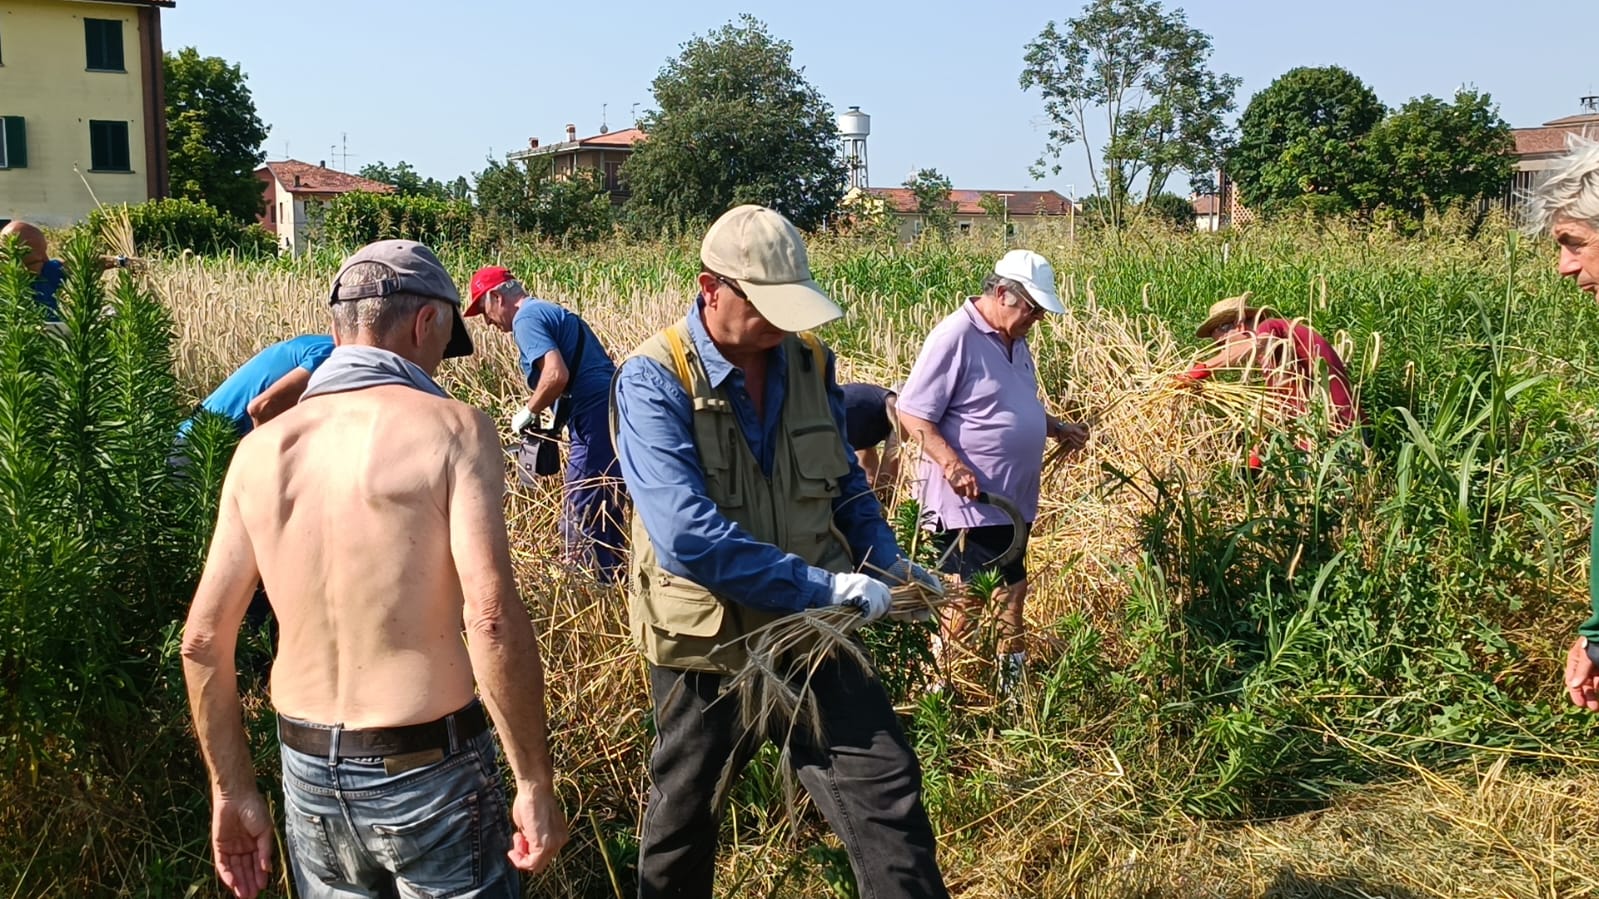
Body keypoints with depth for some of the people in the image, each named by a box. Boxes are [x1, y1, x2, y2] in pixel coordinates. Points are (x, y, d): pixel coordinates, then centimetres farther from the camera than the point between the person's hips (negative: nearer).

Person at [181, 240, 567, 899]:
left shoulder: (260, 448, 2)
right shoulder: (451, 428, -13)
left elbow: (202, 639, 4)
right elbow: (492, 617, -22)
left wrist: (233, 790, 15)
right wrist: (535, 784, -14)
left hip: (307, 772, 5)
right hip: (425, 770, -5)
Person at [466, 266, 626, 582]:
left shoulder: (527, 318, -6)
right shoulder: (552, 311, 24)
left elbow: (557, 374, -21)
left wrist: (528, 412, -5)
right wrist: (555, 419, 24)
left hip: (597, 419, -10)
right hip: (616, 413, 10)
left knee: (580, 520, -3)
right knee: (607, 515, 17)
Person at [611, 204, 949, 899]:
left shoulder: (808, 363, 0)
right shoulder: (655, 381, -18)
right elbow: (687, 534, -30)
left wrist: (886, 560, -3)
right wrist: (827, 587, -28)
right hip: (706, 650, -3)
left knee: (888, 791, 2)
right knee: (681, 821, 18)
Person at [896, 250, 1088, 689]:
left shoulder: (1014, 341, 12)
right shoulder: (956, 336, -17)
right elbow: (912, 414, -20)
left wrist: (1059, 428, 13)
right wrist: (952, 464, -31)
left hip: (1014, 501, 9)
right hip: (971, 503, -9)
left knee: (1011, 592, 18)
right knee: (969, 600, -1)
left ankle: (1012, 679, 32)